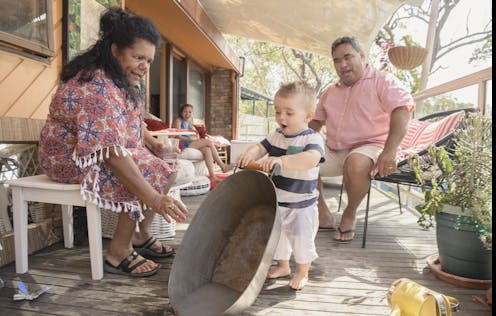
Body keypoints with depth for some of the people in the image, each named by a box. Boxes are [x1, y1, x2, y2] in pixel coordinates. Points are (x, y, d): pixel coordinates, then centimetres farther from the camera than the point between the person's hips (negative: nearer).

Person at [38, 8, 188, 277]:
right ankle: (118, 253, -11)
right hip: (72, 159, -9)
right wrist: (155, 199, -41)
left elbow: (131, 121, 15)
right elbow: (113, 155, -38)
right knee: (152, 173, -24)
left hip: (109, 150, 9)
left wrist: (151, 142, -5)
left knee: (166, 170, -3)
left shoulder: (122, 79, 1)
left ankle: (141, 235, 10)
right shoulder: (93, 89, -30)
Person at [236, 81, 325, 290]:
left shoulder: (312, 138, -20)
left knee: (301, 238, 5)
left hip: (302, 204, -6)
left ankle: (302, 272, 31)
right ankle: (283, 265, 44)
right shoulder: (276, 135, 3)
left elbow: (311, 159, -38)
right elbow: (260, 147, 1)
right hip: (276, 201, 7)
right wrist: (249, 154, -23)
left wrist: (282, 160, -49)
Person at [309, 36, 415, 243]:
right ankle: (323, 216, -4)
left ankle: (349, 215, -12)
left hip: (369, 146, -6)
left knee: (356, 162, -39)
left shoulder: (382, 81, -1)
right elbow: (316, 121, 26)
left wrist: (389, 152, -30)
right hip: (333, 152, 7)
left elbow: (402, 110, -16)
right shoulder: (331, 92, 20)